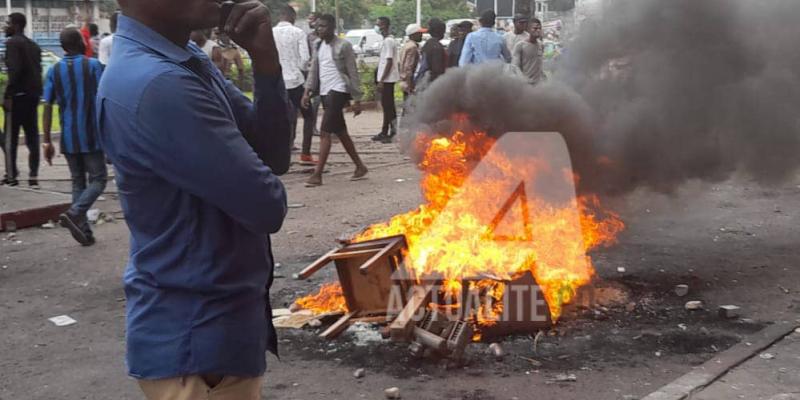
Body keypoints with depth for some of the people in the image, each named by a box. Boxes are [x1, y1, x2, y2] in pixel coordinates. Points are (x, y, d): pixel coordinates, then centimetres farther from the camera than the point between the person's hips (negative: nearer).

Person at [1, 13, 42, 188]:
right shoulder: (34, 45, 17)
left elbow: (14, 70, -19)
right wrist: (36, 93, 14)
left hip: (19, 95, -7)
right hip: (33, 95, 7)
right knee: (32, 137, 7)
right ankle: (33, 176, 6)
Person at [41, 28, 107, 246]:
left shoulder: (54, 70, 3)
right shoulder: (93, 65, -6)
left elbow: (47, 107, -1)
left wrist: (47, 141, 2)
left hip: (68, 138, 4)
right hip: (91, 136, -4)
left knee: (78, 183, 13)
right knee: (98, 180, 4)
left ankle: (85, 231, 9)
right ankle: (74, 213, -18)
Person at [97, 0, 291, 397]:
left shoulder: (185, 58, 4)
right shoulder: (156, 85, -28)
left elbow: (272, 154, 3)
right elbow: (267, 205, -23)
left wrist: (265, 59, -10)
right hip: (195, 338, -10)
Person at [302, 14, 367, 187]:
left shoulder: (343, 46, -8)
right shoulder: (318, 46, 12)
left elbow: (353, 73, -9)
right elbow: (313, 70, 16)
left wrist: (357, 99, -11)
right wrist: (307, 91, 4)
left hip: (338, 91, -8)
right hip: (325, 92, 8)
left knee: (324, 132, -13)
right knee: (340, 132, 13)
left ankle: (317, 175, -13)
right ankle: (360, 166, 26)